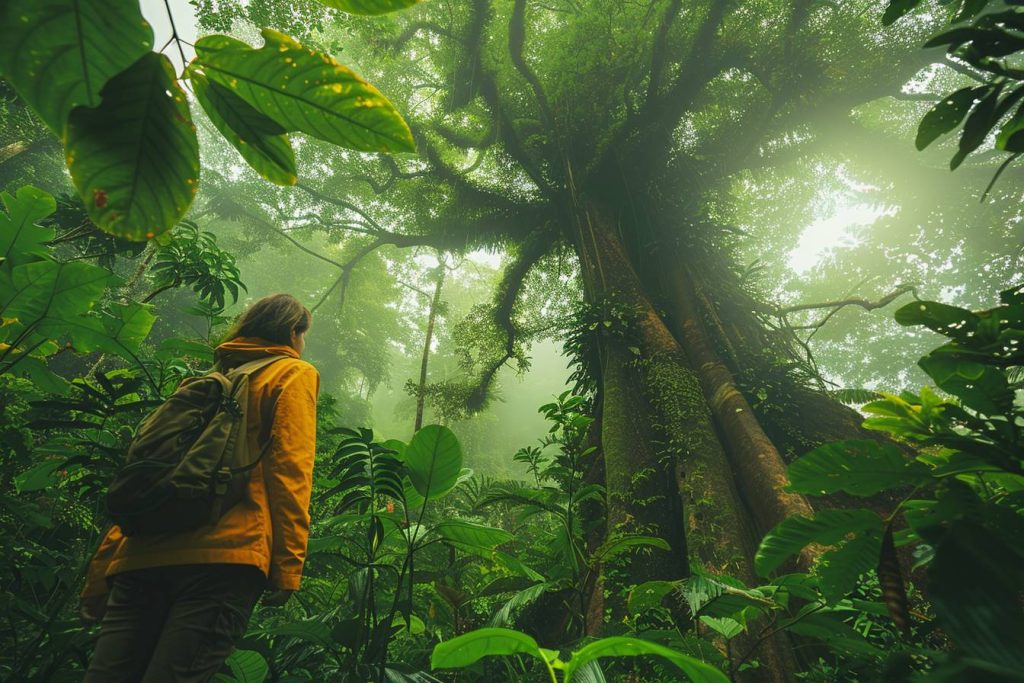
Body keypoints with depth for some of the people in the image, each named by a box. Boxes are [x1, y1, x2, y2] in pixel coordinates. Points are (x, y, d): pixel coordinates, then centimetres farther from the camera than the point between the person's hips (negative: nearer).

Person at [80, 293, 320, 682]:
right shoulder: (293, 373, 10)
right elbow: (289, 467, -7)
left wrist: (99, 582, 23)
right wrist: (287, 567, -11)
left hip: (142, 557, 7)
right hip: (222, 553, -6)